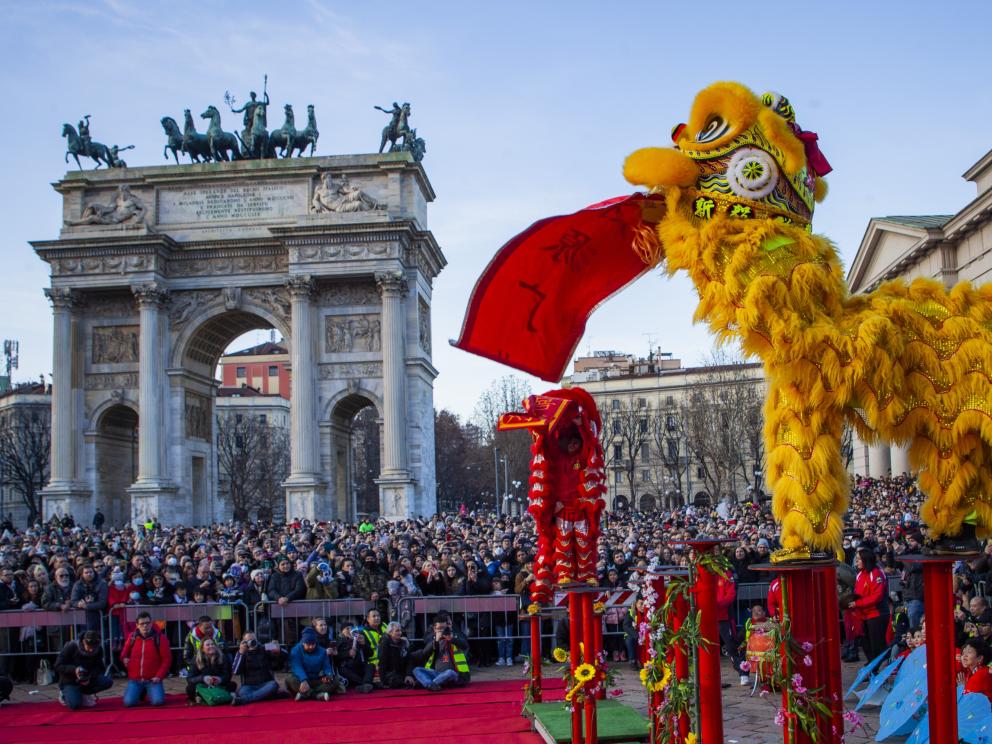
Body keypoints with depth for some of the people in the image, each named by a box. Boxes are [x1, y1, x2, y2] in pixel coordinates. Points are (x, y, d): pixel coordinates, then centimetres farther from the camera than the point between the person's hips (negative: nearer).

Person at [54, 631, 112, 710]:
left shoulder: (98, 650, -8)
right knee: (74, 705, -30)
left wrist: (90, 678, -26)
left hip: (88, 680, 4)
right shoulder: (71, 647, -18)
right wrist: (74, 670, -34)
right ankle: (66, 695, 5)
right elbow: (58, 666, -16)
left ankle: (82, 693, -5)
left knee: (108, 682, -22)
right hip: (70, 682, -4)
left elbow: (99, 669, -4)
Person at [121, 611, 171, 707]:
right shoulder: (132, 637, 2)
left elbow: (167, 659, -4)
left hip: (152, 679, -2)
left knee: (157, 701, -22)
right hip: (135, 679, 2)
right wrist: (124, 658, -3)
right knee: (128, 702, -15)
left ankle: (151, 692, 16)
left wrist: (159, 676, -12)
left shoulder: (160, 638, -6)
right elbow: (124, 652, 20)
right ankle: (141, 692, 20)